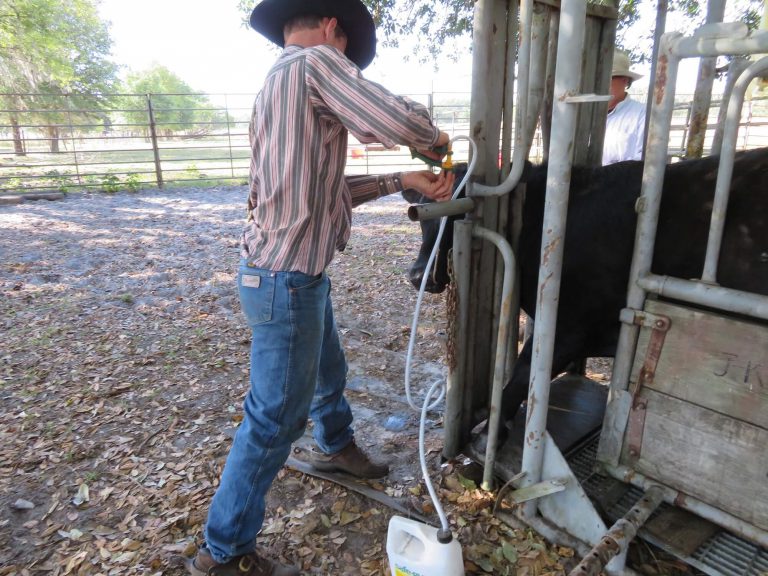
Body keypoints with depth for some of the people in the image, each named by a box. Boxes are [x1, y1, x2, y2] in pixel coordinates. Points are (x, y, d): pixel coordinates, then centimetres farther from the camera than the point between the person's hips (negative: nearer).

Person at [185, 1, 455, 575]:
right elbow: (396, 119, -23)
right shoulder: (314, 62, -11)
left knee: (328, 370, 28)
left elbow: (331, 188, 14)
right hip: (285, 280, -10)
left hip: (300, 275, 10)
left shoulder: (281, 81, 16)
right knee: (276, 417, 2)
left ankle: (336, 447, 56)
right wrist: (434, 137, 0)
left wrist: (403, 180, 9)